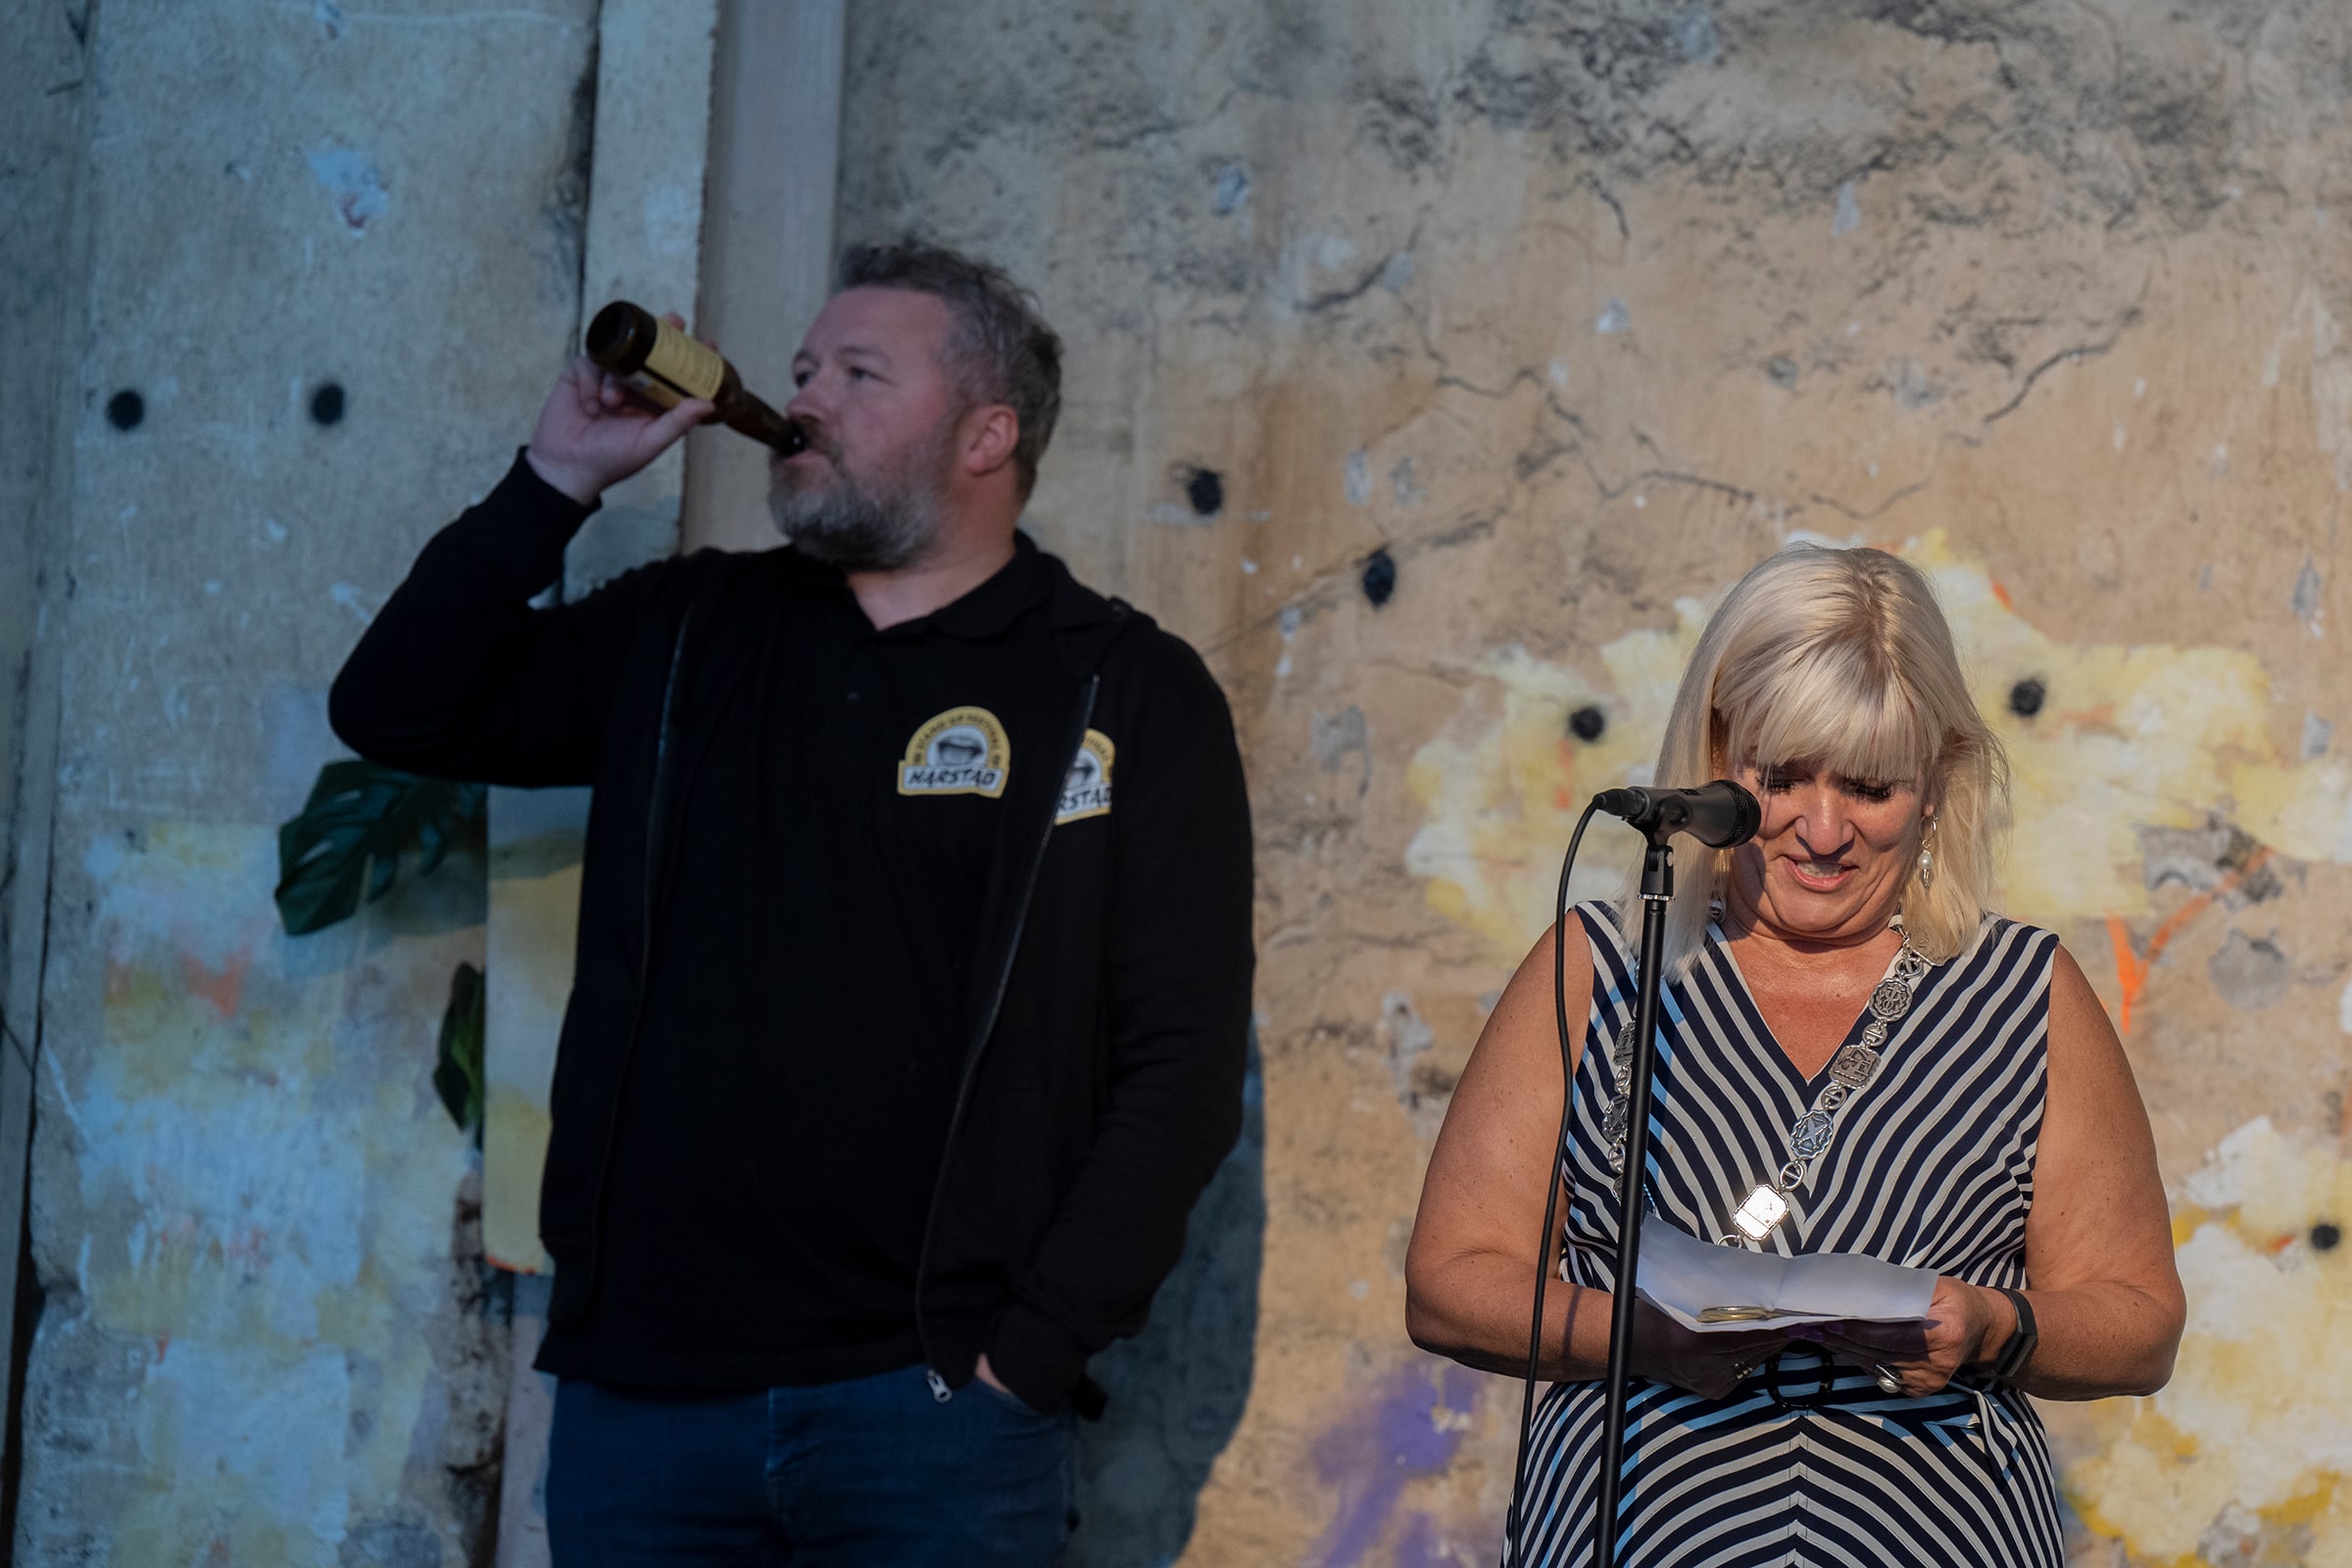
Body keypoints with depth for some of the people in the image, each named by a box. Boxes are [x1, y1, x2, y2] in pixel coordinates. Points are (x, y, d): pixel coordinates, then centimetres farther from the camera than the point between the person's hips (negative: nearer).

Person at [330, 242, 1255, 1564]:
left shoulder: (1127, 695, 1)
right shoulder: (687, 636, 15)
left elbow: (1183, 1069, -4)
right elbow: (396, 711, 11)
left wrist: (1029, 1355, -11)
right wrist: (561, 477, 3)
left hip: (930, 1398, -3)